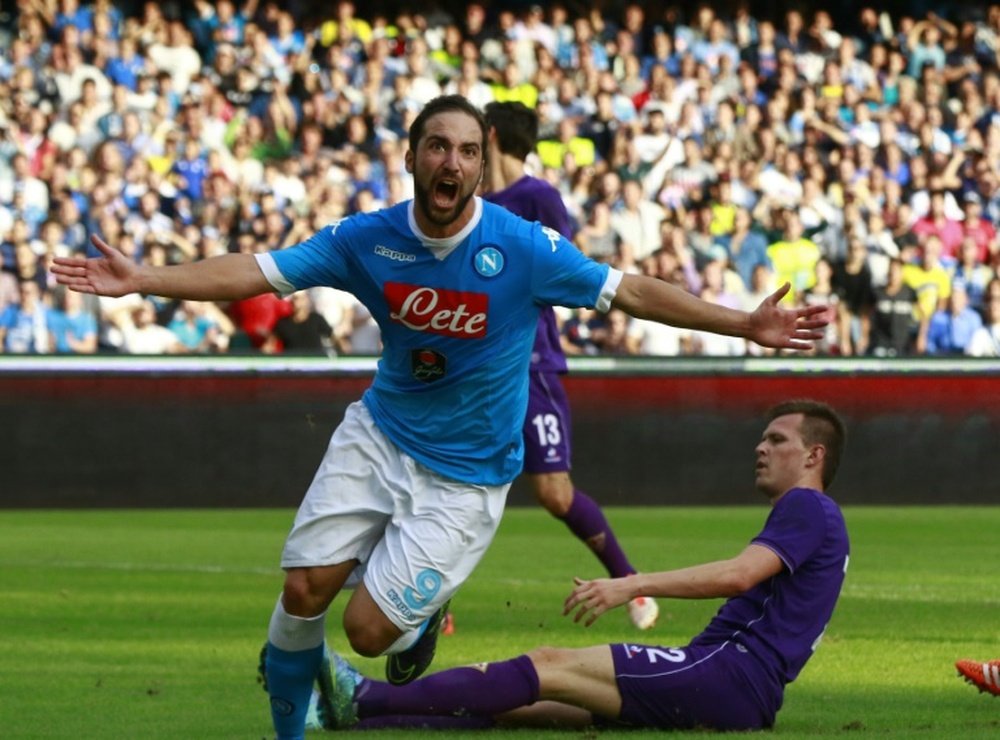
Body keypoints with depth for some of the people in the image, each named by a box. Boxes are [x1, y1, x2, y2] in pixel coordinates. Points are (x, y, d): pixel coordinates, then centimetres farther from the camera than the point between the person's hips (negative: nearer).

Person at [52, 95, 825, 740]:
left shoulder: (523, 248, -17)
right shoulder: (368, 239, -10)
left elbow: (630, 290, -13)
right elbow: (256, 272, -9)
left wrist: (744, 325, -18)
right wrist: (144, 280, -18)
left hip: (466, 477, -3)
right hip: (379, 438, 3)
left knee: (369, 629, -11)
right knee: (305, 591, -7)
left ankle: (424, 614, 26)